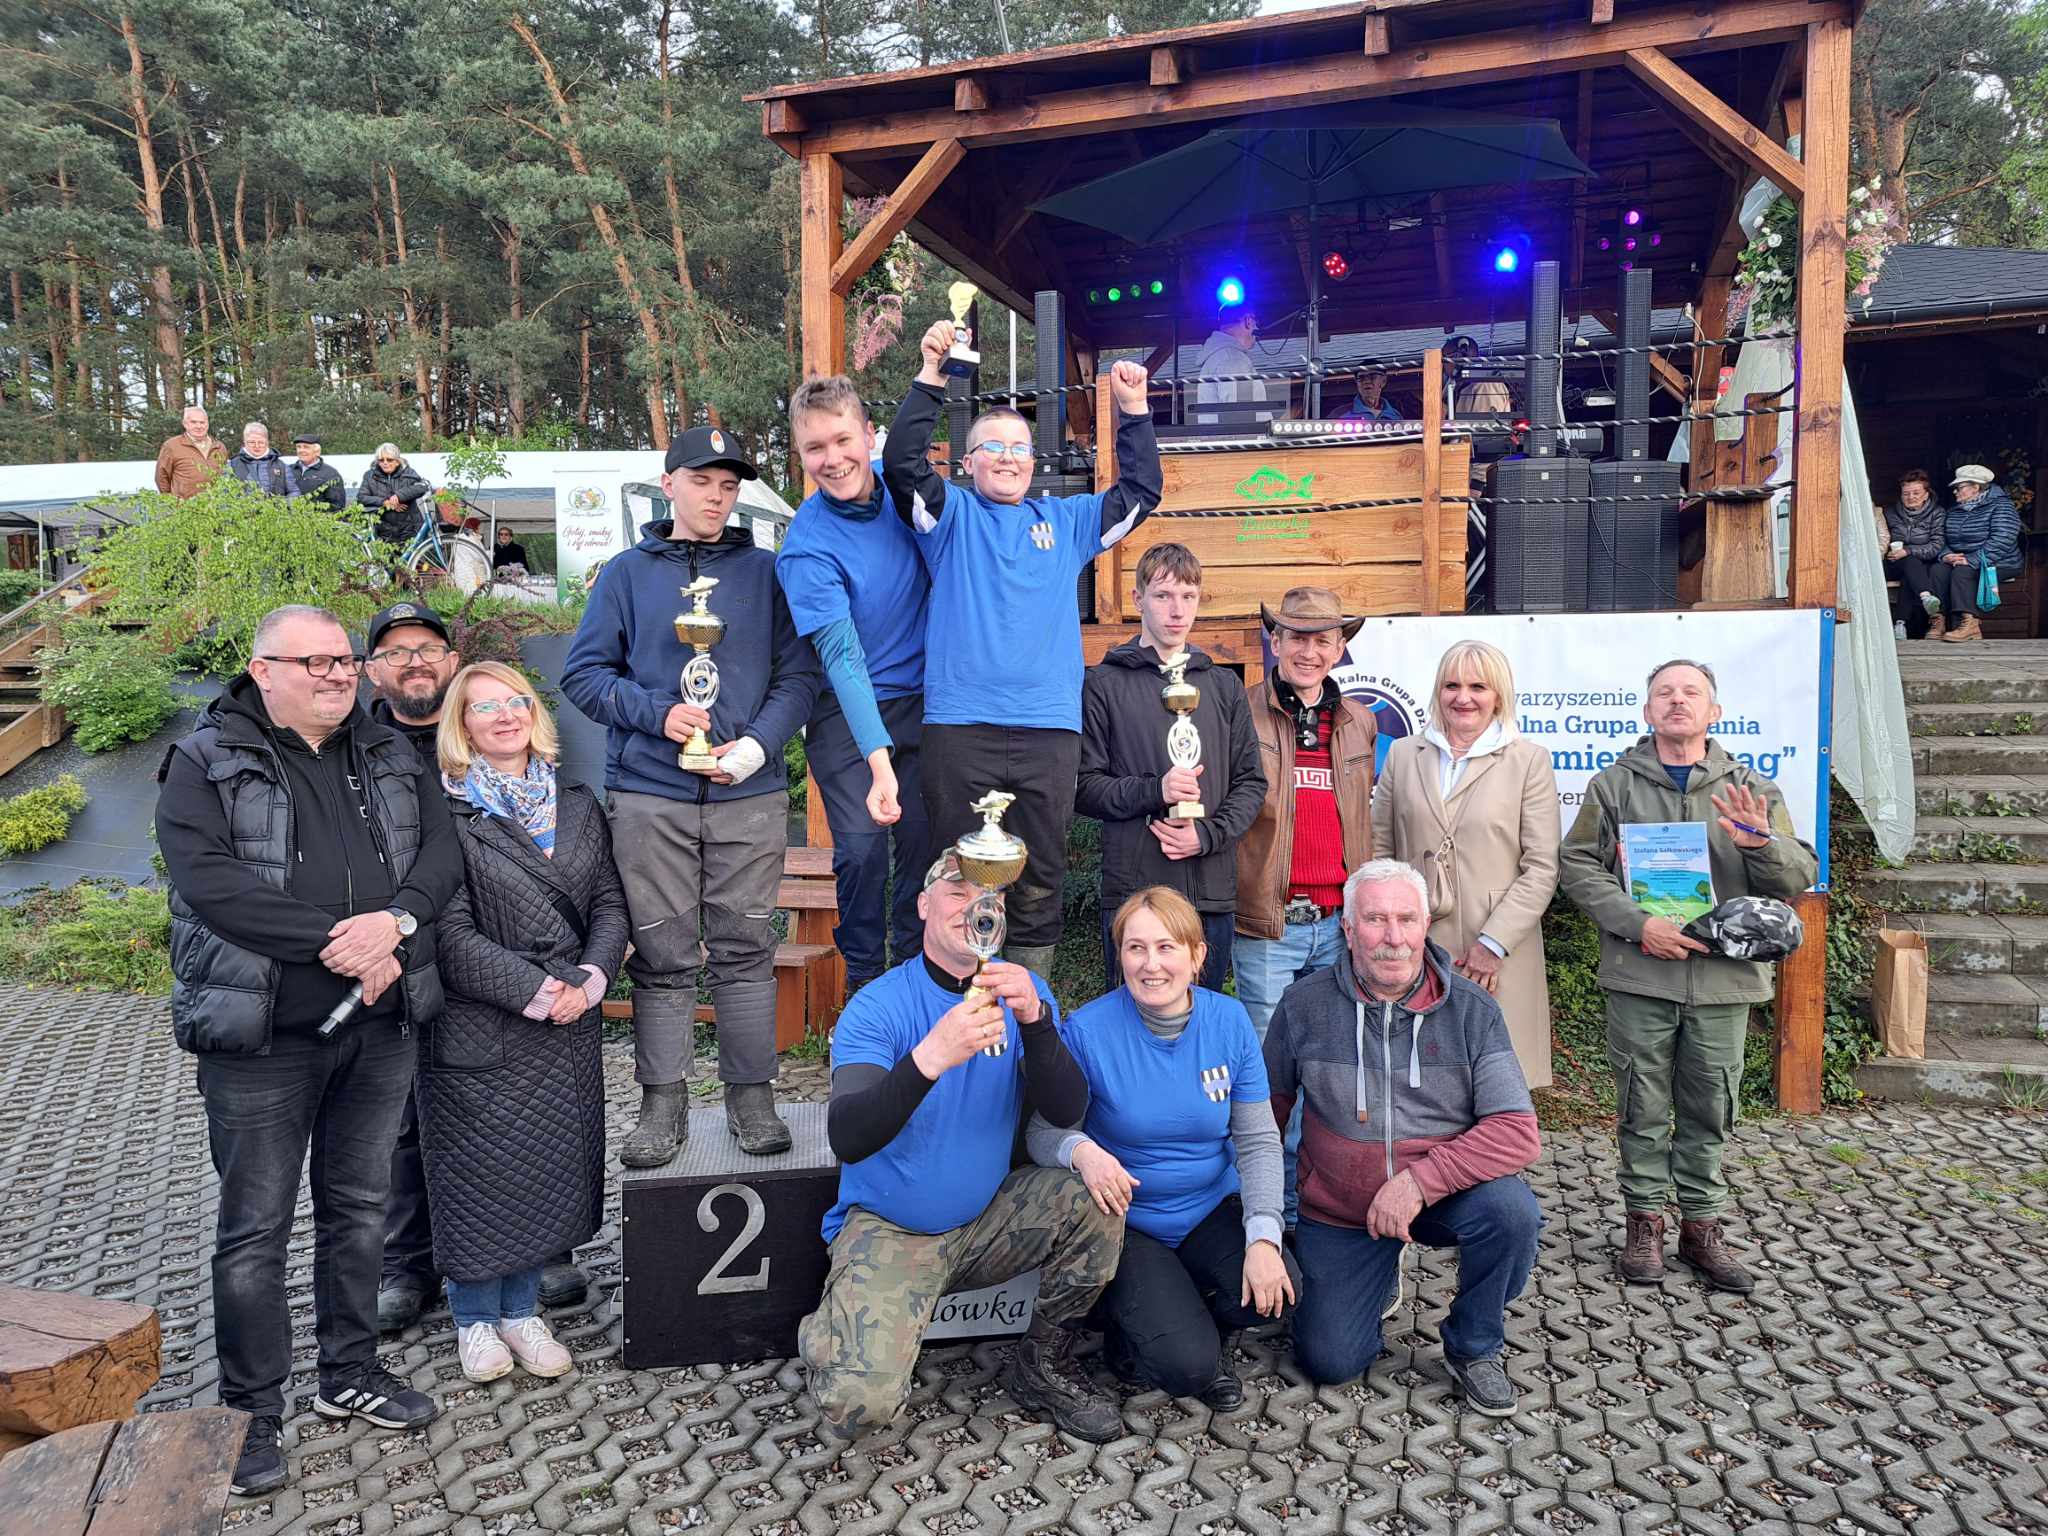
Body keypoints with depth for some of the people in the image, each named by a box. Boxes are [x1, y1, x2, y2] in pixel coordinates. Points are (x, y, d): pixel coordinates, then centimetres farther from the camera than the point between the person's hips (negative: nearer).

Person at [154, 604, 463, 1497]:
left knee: (359, 1207, 16)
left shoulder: (392, 756, 9)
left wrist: (395, 921, -21)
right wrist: (341, 943, -22)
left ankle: (350, 1375, 33)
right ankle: (251, 1413, 21)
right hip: (261, 1036, -4)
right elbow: (212, 884, -18)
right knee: (255, 1229, 6)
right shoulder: (205, 764, -5)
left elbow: (442, 849, -1)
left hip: (379, 1025, 5)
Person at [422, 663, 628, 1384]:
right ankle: (475, 1318, 27)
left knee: (549, 1167, 12)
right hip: (479, 1029, -5)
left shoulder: (578, 807, 8)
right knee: (478, 1171, 6)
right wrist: (533, 991, -19)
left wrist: (591, 978, -11)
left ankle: (521, 1310, 30)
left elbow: (609, 902, 5)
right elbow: (452, 932, -15)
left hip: (570, 1027, 5)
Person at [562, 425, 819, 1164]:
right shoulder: (629, 572, 9)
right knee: (661, 955, 4)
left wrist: (757, 743, -11)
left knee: (745, 949, 5)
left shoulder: (764, 571, 9)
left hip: (750, 794, 0)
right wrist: (657, 712, -9)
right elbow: (584, 672, 7)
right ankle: (663, 1103, 15)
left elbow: (798, 673, 5)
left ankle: (751, 1095, 16)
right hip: (648, 796, 0)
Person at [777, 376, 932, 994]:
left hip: (921, 699, 4)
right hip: (847, 713, -4)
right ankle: (864, 979, 18)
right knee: (862, 846, -6)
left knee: (925, 839, 6)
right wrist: (879, 760, -37)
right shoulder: (807, 546, -23)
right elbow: (842, 656, -29)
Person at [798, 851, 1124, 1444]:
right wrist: (930, 1057, -43)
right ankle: (826, 1337, 13)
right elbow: (847, 1140, -28)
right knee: (860, 1405, -24)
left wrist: (1033, 1018, -32)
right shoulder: (877, 1007, -15)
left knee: (1093, 1197, -21)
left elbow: (1066, 1112, -14)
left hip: (988, 1222, 4)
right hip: (887, 1231, -4)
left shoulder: (1025, 992, -2)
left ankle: (1042, 1367, 3)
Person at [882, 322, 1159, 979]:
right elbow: (902, 465, -4)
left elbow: (1140, 493, 23)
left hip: (1049, 730, 3)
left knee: (1040, 881, 8)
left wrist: (1134, 409, 15)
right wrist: (930, 377, -9)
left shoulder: (1066, 520, 21)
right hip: (958, 728, -3)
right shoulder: (951, 513, 11)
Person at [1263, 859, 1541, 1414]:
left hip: (1445, 1195, 0)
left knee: (1510, 1209, -31)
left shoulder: (1471, 1009, -12)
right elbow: (1267, 1111, 2)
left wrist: (1420, 1181, -29)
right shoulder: (1304, 1005, -10)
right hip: (1338, 1211, 1)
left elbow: (1517, 1132, -20)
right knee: (1329, 1362, -7)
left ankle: (1473, 1347, -1)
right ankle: (1377, 1273, 27)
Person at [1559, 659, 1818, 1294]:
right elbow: (1579, 866, -1)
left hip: (1724, 977, 2)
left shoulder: (1751, 790, 9)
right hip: (1639, 977, -1)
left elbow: (1800, 877, 5)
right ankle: (1645, 1221, 20)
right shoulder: (1614, 784, 5)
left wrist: (1762, 843, -17)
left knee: (1709, 1111, 10)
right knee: (1643, 1108, 6)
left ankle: (1702, 1226, 23)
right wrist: (1638, 924, -14)